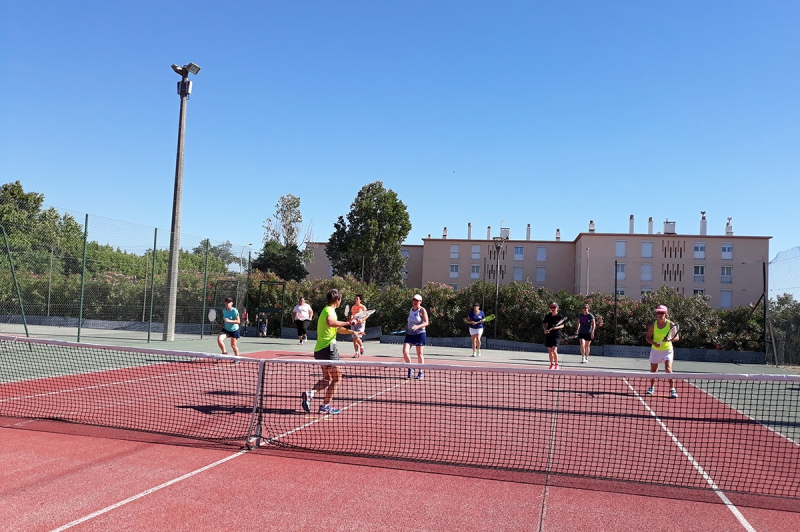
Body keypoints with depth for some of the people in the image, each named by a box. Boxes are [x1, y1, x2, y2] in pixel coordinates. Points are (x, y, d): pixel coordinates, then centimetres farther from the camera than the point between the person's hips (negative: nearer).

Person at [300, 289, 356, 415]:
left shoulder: (327, 310, 20)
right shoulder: (330, 310, -11)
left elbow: (337, 329, 29)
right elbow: (330, 322, -36)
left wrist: (351, 331, 20)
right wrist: (347, 323, -32)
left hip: (320, 349, 10)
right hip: (328, 347, -10)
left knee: (327, 378, 18)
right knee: (337, 378, 1)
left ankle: (309, 394, -1)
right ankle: (325, 406, 3)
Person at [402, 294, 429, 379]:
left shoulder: (422, 310, -7)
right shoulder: (410, 310, 10)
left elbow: (426, 322, -13)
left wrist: (418, 326, -28)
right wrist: (406, 327, 4)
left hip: (419, 334, -5)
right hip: (409, 334, 5)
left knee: (419, 354, 4)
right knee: (405, 351, -9)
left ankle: (420, 372, 17)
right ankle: (410, 369, 10)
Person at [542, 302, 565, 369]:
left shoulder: (560, 316, -4)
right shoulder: (548, 316, 6)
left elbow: (562, 325, -3)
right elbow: (544, 323, 12)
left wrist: (556, 327, -21)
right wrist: (545, 329, -6)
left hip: (556, 334, -4)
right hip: (548, 334, 4)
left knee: (554, 350, -14)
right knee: (550, 351, 9)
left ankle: (556, 365, -1)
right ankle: (552, 364, 22)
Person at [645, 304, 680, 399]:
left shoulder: (670, 324, -12)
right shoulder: (653, 325, -8)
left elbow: (677, 337, -10)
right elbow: (648, 337, -2)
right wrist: (654, 343, -22)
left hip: (667, 350, -2)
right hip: (655, 350, 2)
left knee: (668, 369, -17)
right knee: (653, 370, 11)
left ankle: (672, 389, -8)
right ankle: (652, 387, 31)